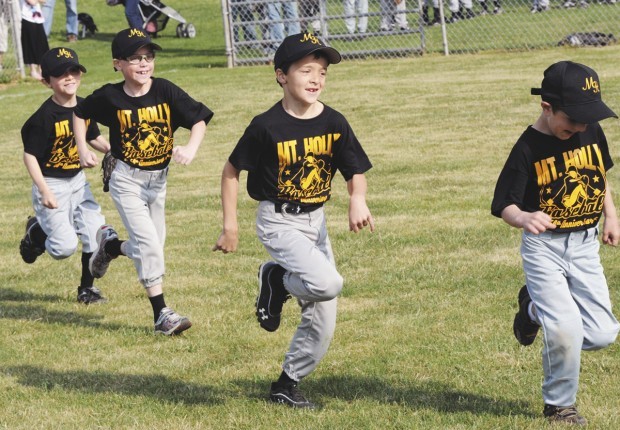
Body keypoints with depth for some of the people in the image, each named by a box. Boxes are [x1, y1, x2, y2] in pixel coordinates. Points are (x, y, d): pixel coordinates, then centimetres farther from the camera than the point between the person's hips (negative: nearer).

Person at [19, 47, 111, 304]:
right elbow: (30, 155, -17)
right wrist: (44, 191, -24)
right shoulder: (45, 116, -20)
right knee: (65, 246, -13)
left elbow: (94, 138, 17)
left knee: (96, 232, 1)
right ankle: (36, 231, 20)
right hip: (52, 184, -6)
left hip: (78, 181, 6)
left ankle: (86, 288, 20)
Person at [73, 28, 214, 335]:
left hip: (158, 180, 4)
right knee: (148, 244, -13)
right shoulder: (110, 97, -13)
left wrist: (191, 148, -26)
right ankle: (162, 315, -8)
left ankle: (110, 244, 43)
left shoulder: (165, 91, -11)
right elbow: (80, 113, 6)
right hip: (127, 180, -4)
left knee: (152, 246, 13)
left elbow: (199, 119, -8)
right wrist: (83, 150, -3)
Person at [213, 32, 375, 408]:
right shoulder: (267, 127, -16)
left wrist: (358, 199, -22)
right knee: (327, 283, -29)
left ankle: (286, 386, 26)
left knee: (323, 324, 7)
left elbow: (356, 172, 0)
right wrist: (230, 225, -7)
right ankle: (276, 280, 1)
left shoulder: (334, 123, -4)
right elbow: (231, 171, -6)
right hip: (278, 222, -6)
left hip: (316, 221, 6)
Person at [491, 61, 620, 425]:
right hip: (544, 248, -5)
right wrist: (523, 217, -37)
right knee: (566, 330, -17)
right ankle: (559, 405, 7)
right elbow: (505, 205, -16)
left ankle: (535, 309, 26)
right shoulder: (528, 148, -16)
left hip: (586, 247, 5)